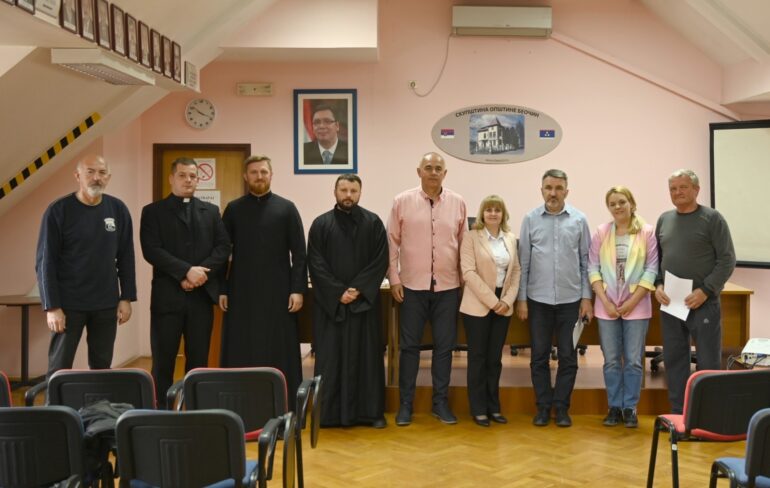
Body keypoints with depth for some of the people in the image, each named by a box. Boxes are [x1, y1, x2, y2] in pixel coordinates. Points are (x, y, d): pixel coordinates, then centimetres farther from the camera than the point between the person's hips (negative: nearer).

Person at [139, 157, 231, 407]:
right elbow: (152, 250, -8)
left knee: (199, 360, 7)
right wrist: (187, 270, -17)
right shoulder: (153, 211, 5)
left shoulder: (211, 211, 14)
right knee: (163, 361, 1)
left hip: (202, 295, 3)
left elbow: (223, 247, 4)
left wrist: (200, 273, -11)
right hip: (167, 295, -2)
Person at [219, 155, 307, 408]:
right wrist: (222, 289, 1)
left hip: (277, 292, -1)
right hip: (241, 292, 1)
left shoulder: (286, 208, 3)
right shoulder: (234, 209, 7)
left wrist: (298, 289, -7)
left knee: (279, 352, 3)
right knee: (240, 353, 4)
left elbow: (299, 253, 0)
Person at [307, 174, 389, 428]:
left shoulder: (373, 223, 4)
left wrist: (359, 289, -12)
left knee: (366, 356, 4)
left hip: (365, 301, 0)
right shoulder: (320, 224, 4)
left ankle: (371, 411, 11)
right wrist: (338, 292, -12)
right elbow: (315, 264, -2)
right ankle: (330, 412, 9)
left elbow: (380, 261, -2)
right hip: (329, 302, 0)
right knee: (330, 357, 1)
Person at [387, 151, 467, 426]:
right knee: (409, 346, 6)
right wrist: (393, 278, -3)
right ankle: (405, 403, 16)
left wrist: (464, 278, 7)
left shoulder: (458, 203, 2)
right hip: (412, 285, -1)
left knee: (444, 346, 8)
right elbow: (392, 242, 1)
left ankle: (440, 402, 20)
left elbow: (463, 244, 8)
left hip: (448, 287, 1)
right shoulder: (402, 202, -2)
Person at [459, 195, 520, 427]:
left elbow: (516, 271, 9)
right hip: (478, 305, -4)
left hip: (503, 305, 4)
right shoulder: (471, 238, -5)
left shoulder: (511, 239, 9)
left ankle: (493, 406, 19)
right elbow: (469, 272, -13)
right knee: (478, 357, 2)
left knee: (495, 357, 10)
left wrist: (507, 300, -6)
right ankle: (479, 409, 11)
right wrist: (492, 301, -16)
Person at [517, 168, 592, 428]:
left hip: (570, 299, 0)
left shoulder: (579, 220, 1)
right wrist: (521, 298, -1)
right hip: (538, 299, 0)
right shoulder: (530, 219, 1)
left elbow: (585, 261, 4)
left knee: (568, 356, 5)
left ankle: (562, 406, 17)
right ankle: (543, 406, 17)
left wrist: (586, 297, 0)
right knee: (539, 356, 6)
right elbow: (523, 262, 2)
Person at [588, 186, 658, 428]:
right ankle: (614, 407, 18)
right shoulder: (601, 232, 3)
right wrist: (605, 301, -7)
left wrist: (632, 301, -9)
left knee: (634, 360, 4)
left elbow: (651, 269, -4)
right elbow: (593, 268, 1)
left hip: (636, 306, -2)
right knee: (611, 360, 8)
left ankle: (630, 408, 15)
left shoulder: (647, 232, -2)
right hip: (607, 306, 2)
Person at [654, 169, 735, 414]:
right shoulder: (664, 220, 11)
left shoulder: (712, 218, -4)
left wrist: (705, 290, -15)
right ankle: (678, 414, 20)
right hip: (669, 302, 5)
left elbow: (727, 260, -7)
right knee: (674, 359, 10)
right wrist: (658, 285, -1)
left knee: (708, 362, 1)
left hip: (703, 302, -5)